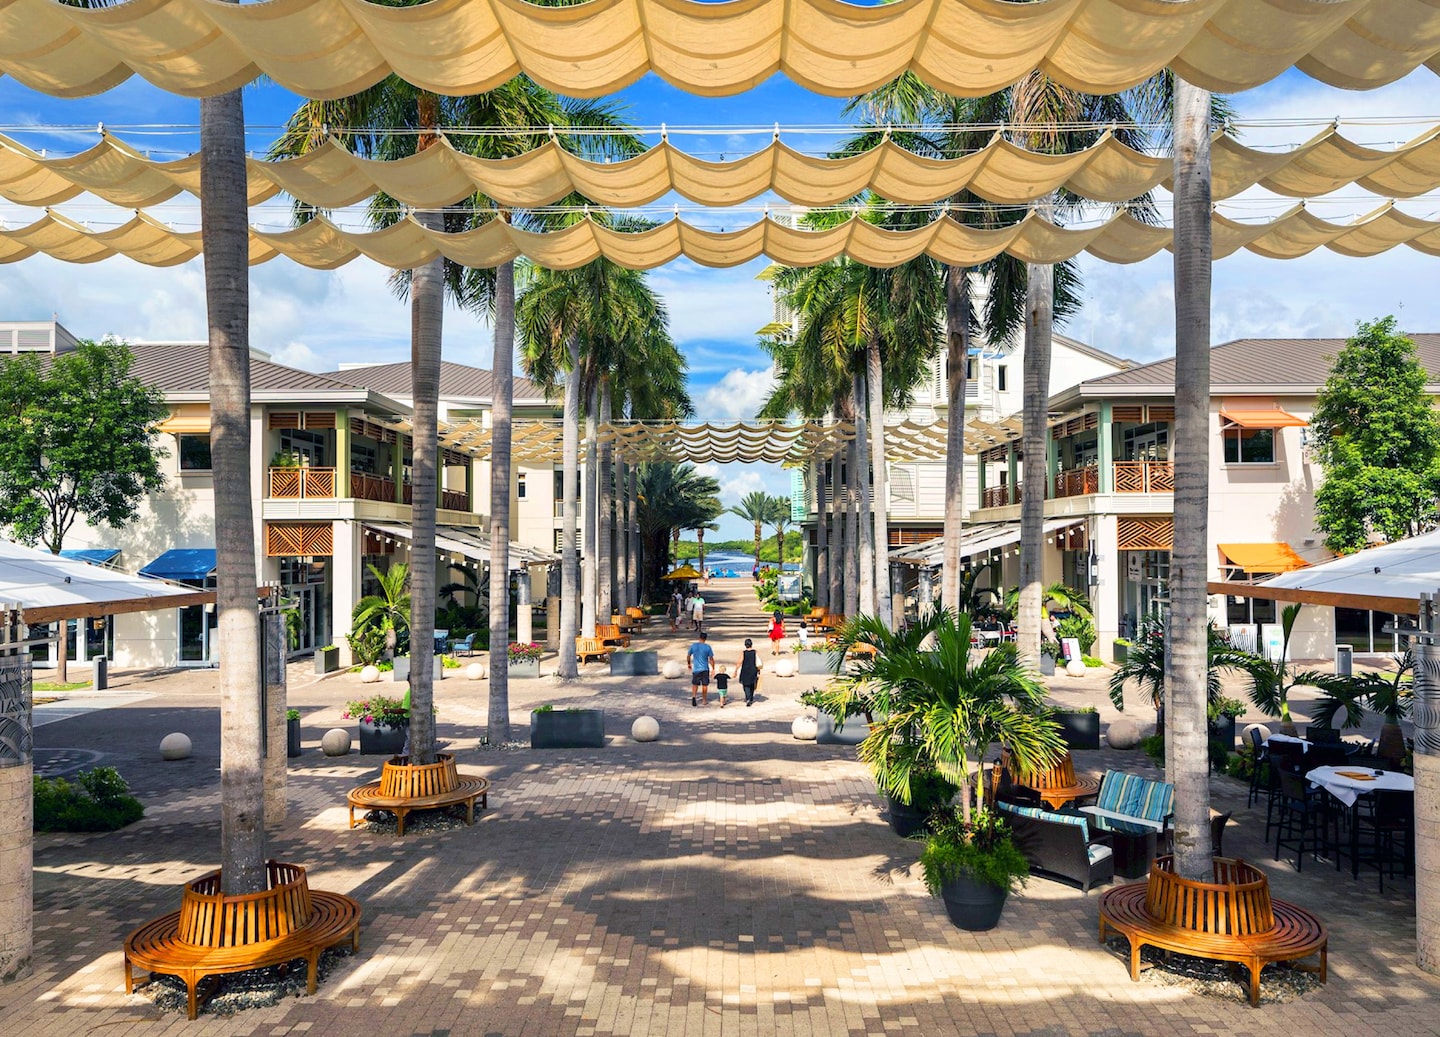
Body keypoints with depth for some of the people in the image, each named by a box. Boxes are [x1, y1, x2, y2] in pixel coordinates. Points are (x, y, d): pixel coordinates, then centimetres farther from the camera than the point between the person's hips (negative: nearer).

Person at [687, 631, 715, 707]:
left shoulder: (693, 646, -4)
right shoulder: (708, 647, -9)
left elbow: (688, 656, 4)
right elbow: (711, 659, -6)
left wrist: (689, 664, 21)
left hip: (696, 669, 1)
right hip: (705, 669, -1)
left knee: (695, 684, 13)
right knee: (704, 685, 11)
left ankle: (693, 696, -10)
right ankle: (705, 700, 19)